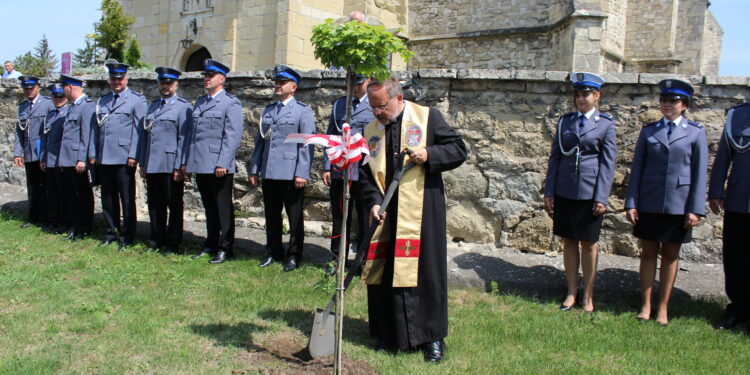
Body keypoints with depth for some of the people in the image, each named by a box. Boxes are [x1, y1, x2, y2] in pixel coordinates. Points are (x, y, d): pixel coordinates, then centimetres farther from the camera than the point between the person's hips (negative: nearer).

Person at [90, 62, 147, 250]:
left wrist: (133, 155, -13)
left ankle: (126, 235, 10)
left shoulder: (137, 100, 0)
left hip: (124, 158, -6)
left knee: (126, 198, 1)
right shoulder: (102, 101, 19)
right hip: (104, 157, 6)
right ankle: (111, 232, 22)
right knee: (108, 197, 11)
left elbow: (139, 129, -7)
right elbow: (96, 128, 17)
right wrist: (92, 153, 10)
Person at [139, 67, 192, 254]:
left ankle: (173, 243, 13)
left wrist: (180, 167, -15)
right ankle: (156, 241, 24)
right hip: (152, 166, 6)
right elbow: (145, 135, 18)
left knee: (174, 206, 3)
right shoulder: (153, 106, 17)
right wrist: (142, 164, 14)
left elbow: (184, 138, -10)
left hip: (171, 166, -6)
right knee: (154, 205, 12)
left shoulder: (184, 107, -3)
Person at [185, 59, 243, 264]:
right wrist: (189, 161, 14)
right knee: (209, 208, 15)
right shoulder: (199, 103, 17)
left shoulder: (231, 103, -5)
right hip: (200, 166, 7)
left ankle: (226, 248, 10)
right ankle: (210, 245, 24)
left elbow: (233, 137, -12)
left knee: (223, 208, 1)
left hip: (219, 167, -7)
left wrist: (223, 164, -18)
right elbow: (192, 134, 20)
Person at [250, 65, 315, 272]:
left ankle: (294, 255, 14)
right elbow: (260, 141, 18)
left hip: (291, 174, -5)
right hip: (269, 173, 5)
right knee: (271, 216, 12)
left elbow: (307, 144, -7)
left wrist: (302, 173, -14)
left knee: (295, 217, 3)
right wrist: (254, 169, 12)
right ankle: (273, 252, 25)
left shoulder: (303, 110, 1)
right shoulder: (268, 110, 17)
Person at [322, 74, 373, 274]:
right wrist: (326, 167, 6)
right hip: (339, 171, 4)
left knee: (365, 219, 6)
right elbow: (330, 137, 13)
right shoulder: (338, 105, 12)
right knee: (339, 218, 11)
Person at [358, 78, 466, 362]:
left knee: (426, 270, 2)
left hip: (422, 213, -3)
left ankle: (433, 336, 16)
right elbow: (365, 173, 10)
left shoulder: (427, 117, -1)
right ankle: (389, 333, 23)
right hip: (386, 216, 4)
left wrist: (429, 155, -17)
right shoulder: (371, 130, 10)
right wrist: (373, 202, -6)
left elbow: (458, 149, 0)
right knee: (383, 271, 6)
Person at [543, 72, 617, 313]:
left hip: (590, 193, -3)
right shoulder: (564, 121, 8)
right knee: (569, 242, 9)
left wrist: (601, 197, -10)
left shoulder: (606, 124, 0)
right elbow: (555, 157, 9)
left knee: (588, 244, 7)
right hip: (564, 191, 3)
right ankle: (571, 293, 21)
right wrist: (549, 192, 4)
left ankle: (588, 296, 19)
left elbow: (608, 163, -3)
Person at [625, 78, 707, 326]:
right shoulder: (648, 131, 6)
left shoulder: (695, 133, 2)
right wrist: (631, 203, -1)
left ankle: (663, 307, 18)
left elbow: (700, 173, -1)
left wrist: (695, 210, -7)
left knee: (670, 255, 8)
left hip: (678, 205, -1)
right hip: (649, 204, 1)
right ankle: (646, 305, 17)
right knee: (648, 253, 7)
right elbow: (637, 169, 5)